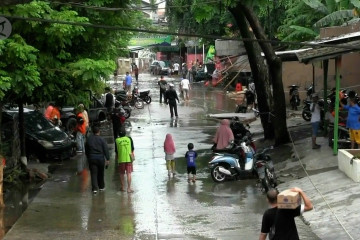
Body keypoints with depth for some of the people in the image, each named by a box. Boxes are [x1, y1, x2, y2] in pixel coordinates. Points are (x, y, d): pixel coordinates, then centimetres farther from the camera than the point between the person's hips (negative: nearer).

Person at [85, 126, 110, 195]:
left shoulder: (88, 139, 3)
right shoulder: (101, 139, -7)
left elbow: (86, 150, 11)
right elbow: (106, 150, -9)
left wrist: (88, 158, 22)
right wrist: (108, 159, -6)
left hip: (91, 158, 1)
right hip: (100, 158, -1)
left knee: (93, 174, 0)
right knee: (100, 173, 14)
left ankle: (95, 188, -10)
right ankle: (101, 187, 25)